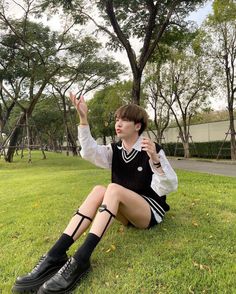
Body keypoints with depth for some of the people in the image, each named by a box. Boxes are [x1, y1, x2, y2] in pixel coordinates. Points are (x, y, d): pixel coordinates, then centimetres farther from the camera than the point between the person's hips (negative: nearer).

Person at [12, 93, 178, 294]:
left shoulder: (153, 150, -11)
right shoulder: (114, 151, 3)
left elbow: (168, 188, -18)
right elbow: (90, 152, -17)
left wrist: (155, 160, -35)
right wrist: (83, 119, -28)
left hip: (151, 210, -4)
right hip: (126, 212, 5)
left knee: (114, 189, -32)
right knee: (99, 191, -26)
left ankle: (80, 260, -39)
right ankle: (55, 257, -32)